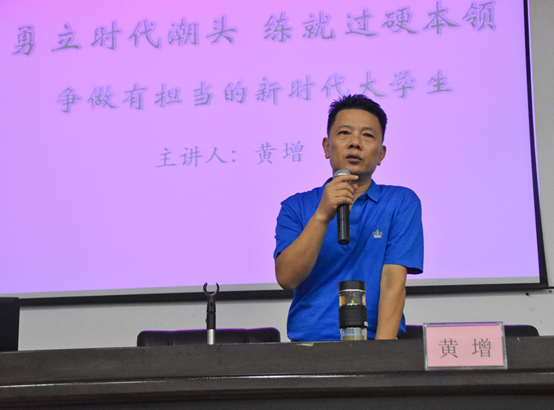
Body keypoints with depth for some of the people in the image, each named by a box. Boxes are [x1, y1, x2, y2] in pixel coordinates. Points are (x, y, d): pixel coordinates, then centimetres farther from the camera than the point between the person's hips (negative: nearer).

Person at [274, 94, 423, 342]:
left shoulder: (401, 202, 8)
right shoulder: (296, 207, 12)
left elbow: (394, 281, -3)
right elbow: (287, 278, -3)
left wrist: (382, 352, -16)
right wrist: (322, 216, -13)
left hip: (370, 345, 0)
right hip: (307, 344, 0)